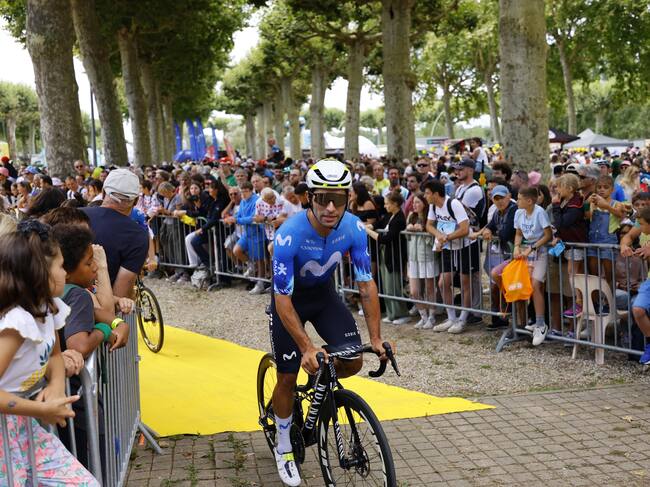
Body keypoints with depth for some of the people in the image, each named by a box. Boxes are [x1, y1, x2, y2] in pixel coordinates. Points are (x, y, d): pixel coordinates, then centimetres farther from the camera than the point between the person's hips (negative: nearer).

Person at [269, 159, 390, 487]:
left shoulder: (354, 229, -24)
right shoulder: (289, 235, -35)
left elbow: (366, 285, -16)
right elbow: (283, 300, -31)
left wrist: (376, 339, -20)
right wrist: (308, 349, -36)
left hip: (324, 294, 4)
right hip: (290, 297, -3)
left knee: (353, 362, -11)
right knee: (288, 376, 0)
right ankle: (283, 448, 22)